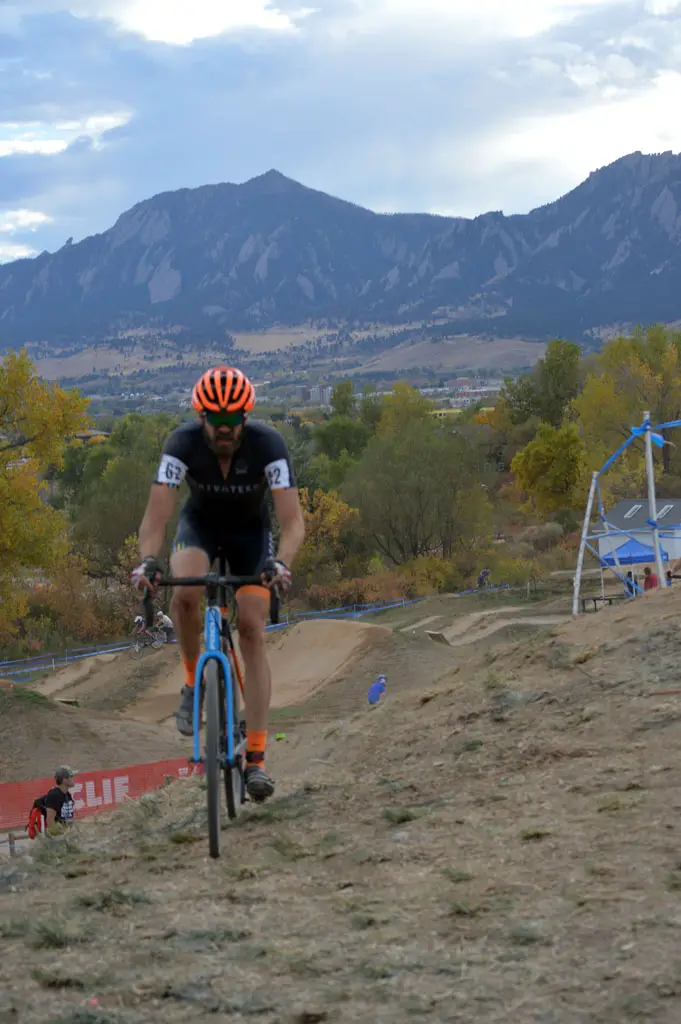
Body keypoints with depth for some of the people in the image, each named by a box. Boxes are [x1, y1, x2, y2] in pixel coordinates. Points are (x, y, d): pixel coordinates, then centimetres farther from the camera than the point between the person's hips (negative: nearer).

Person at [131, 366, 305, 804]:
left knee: (253, 632, -12)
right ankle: (194, 681, -6)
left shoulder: (268, 444, -31)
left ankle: (257, 758, -10)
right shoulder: (183, 443, -29)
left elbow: (293, 521, -36)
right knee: (185, 592, -33)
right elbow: (157, 515, -33)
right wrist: (148, 561, -51)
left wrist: (282, 563, -54)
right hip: (200, 524, 0)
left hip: (251, 529, 0)